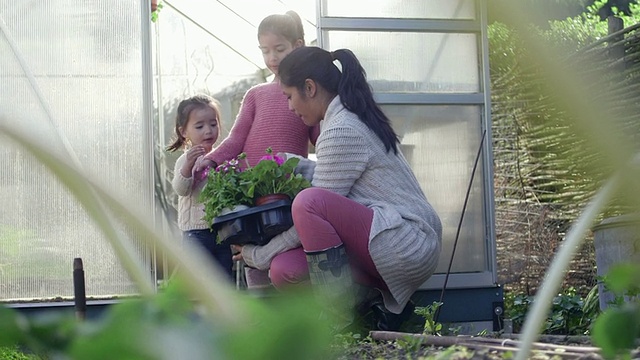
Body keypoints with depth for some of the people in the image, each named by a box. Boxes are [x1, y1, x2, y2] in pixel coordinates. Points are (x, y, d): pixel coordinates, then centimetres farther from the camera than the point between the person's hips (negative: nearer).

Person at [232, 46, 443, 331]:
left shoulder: (342, 131, -15)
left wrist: (259, 255, -2)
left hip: (408, 246, -10)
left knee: (309, 202, -28)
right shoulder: (355, 119, 15)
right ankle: (384, 304, 3)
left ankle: (340, 319, -18)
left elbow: (315, 209, -13)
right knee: (284, 270, -5)